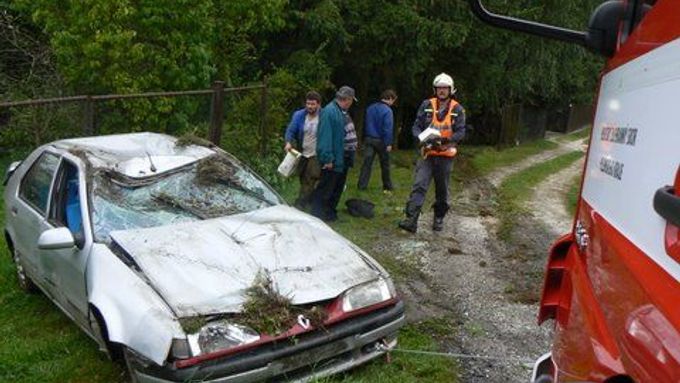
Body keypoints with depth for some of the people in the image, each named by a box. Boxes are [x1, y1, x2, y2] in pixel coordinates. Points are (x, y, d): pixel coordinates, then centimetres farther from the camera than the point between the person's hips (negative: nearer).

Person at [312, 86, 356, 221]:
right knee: (325, 189, -1)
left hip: (340, 160, 10)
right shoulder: (329, 111, -19)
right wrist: (327, 158, -25)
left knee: (337, 188, 18)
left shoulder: (340, 112, 11)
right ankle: (317, 214, 10)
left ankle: (330, 212, 31)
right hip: (331, 161, -10)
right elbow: (325, 136, -24)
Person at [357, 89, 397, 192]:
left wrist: (364, 138, 20)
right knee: (385, 164, 9)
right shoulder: (387, 110, -14)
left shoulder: (371, 107, 7)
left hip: (369, 139, 5)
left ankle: (361, 185, -6)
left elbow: (365, 123, 14)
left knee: (367, 162, 1)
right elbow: (388, 128, -18)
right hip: (381, 140, -5)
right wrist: (388, 143, -16)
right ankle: (387, 187, 20)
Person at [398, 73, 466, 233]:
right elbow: (416, 126, 1)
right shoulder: (426, 105, 1)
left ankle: (439, 219, 29)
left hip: (446, 155, 0)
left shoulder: (457, 109, -1)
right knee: (419, 186, -12)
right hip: (427, 154, 0)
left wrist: (446, 140, -23)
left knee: (442, 190, 12)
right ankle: (411, 219, -17)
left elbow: (460, 132, -7)